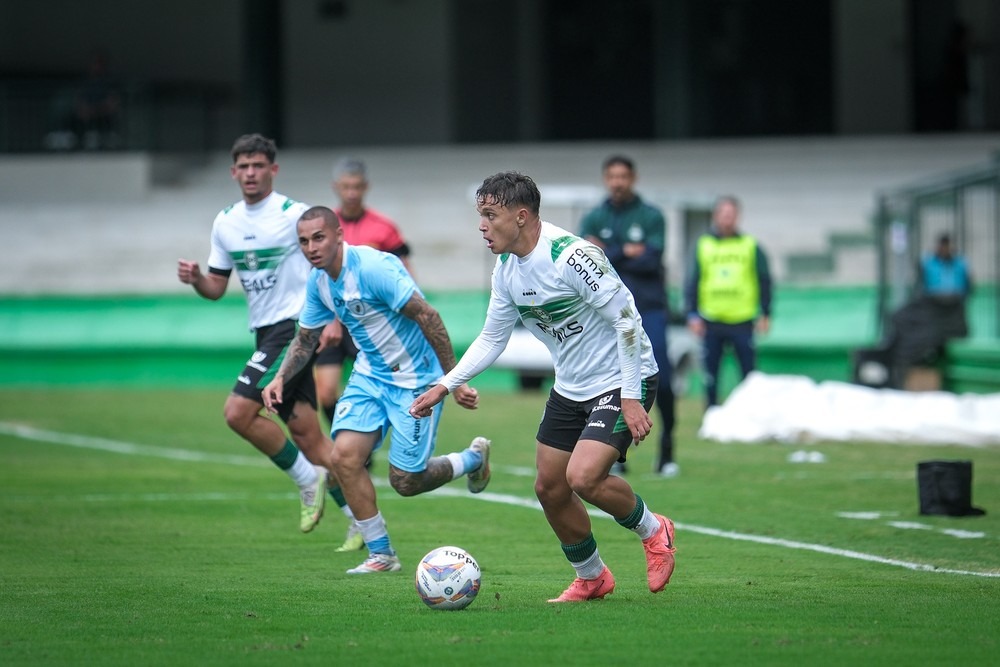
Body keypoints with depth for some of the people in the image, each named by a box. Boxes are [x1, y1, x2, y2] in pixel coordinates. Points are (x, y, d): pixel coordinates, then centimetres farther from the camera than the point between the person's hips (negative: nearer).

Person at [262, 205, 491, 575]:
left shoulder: (373, 267, -25)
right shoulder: (318, 282, 0)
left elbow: (428, 317, -26)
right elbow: (305, 339, 16)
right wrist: (280, 378, -2)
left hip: (414, 379, -7)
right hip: (370, 374, 7)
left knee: (405, 482, -4)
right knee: (344, 456, -12)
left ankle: (473, 458, 27)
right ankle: (381, 554, 2)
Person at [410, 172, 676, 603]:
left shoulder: (570, 256, -25)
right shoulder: (505, 268, 1)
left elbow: (627, 319, -22)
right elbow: (492, 337, 13)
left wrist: (631, 397, -23)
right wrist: (445, 385, 3)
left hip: (621, 381, -9)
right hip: (569, 387, 9)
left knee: (582, 476, -23)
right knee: (549, 487, 7)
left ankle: (653, 531, 6)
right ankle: (591, 579, 29)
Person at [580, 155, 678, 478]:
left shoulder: (651, 217, 3)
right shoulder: (593, 219, 9)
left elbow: (652, 259, -10)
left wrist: (608, 254, -8)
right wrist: (626, 253, -13)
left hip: (649, 309, -2)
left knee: (660, 379, -8)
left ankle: (667, 450, 2)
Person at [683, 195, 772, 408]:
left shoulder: (751, 246, 6)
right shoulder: (703, 246, 7)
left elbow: (764, 282, 8)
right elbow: (691, 283, 7)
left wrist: (765, 314, 4)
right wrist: (692, 314, -1)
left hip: (742, 322, -1)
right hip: (711, 322, 1)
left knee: (749, 375, -2)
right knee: (710, 376, 6)